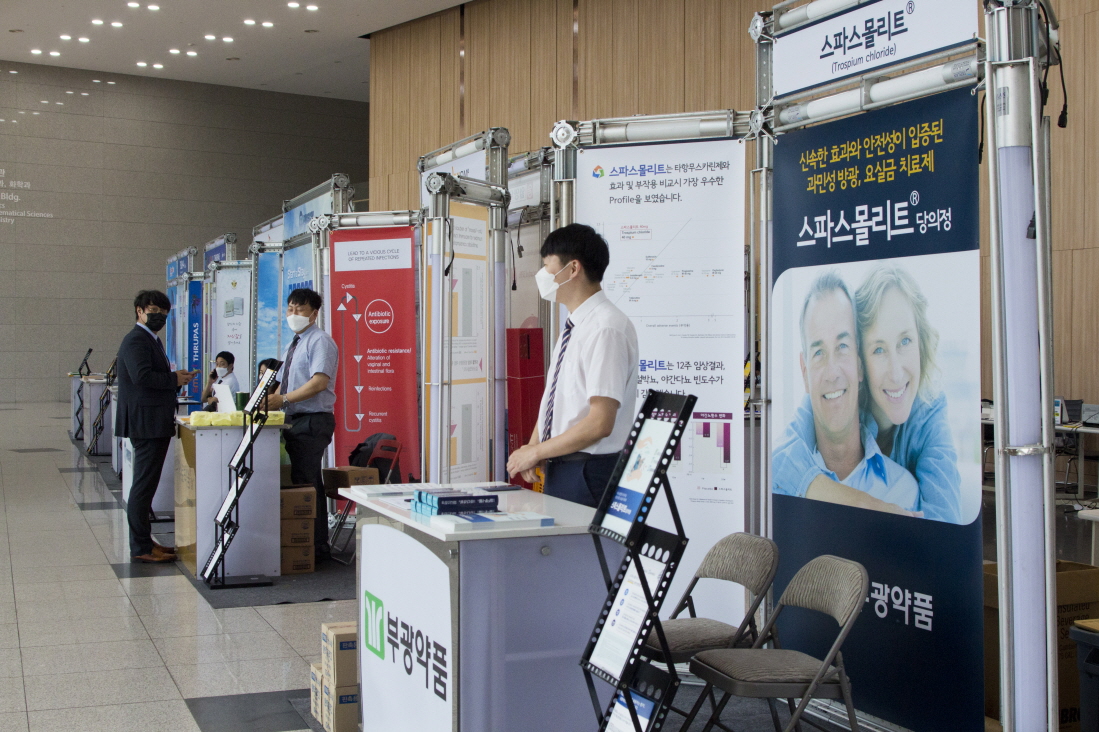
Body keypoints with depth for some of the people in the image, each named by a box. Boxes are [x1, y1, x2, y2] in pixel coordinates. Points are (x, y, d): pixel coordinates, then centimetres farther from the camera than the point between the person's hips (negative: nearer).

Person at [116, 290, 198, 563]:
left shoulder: (152, 340, 21)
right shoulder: (136, 340, -12)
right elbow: (142, 376, -25)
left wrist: (176, 379, 6)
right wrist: (175, 379, -15)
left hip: (156, 424, 11)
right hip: (146, 423, -11)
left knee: (147, 484, 14)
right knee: (144, 485, -7)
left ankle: (144, 541, 21)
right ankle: (140, 548, -2)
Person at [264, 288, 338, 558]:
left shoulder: (320, 341, -10)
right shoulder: (295, 344, 20)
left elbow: (319, 382, -22)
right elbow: (284, 383, 22)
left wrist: (283, 399, -24)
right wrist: (271, 400, 3)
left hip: (313, 421, -10)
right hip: (295, 420, 10)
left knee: (307, 483, -10)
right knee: (301, 482, 12)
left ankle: (317, 547, -4)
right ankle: (308, 544, 18)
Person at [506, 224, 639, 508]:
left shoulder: (607, 328, -17)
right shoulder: (574, 326, 12)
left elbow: (599, 424, -23)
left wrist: (535, 452, -15)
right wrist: (533, 446, 1)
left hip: (589, 473, -8)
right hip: (559, 469, 8)